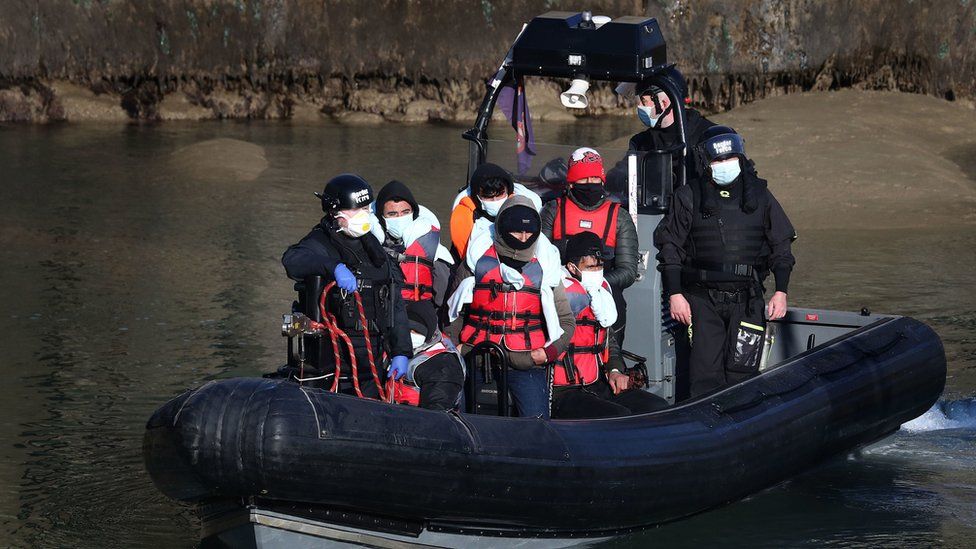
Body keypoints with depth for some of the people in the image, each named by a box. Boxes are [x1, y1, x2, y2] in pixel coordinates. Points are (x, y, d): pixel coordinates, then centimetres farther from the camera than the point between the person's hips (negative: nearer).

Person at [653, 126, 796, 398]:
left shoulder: (759, 195, 9)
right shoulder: (688, 198, 5)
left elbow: (781, 247, 13)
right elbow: (670, 248, 7)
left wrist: (780, 292, 4)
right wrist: (674, 294, -1)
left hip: (747, 300, 1)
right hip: (703, 299, 0)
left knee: (741, 371, -6)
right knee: (705, 374, -6)